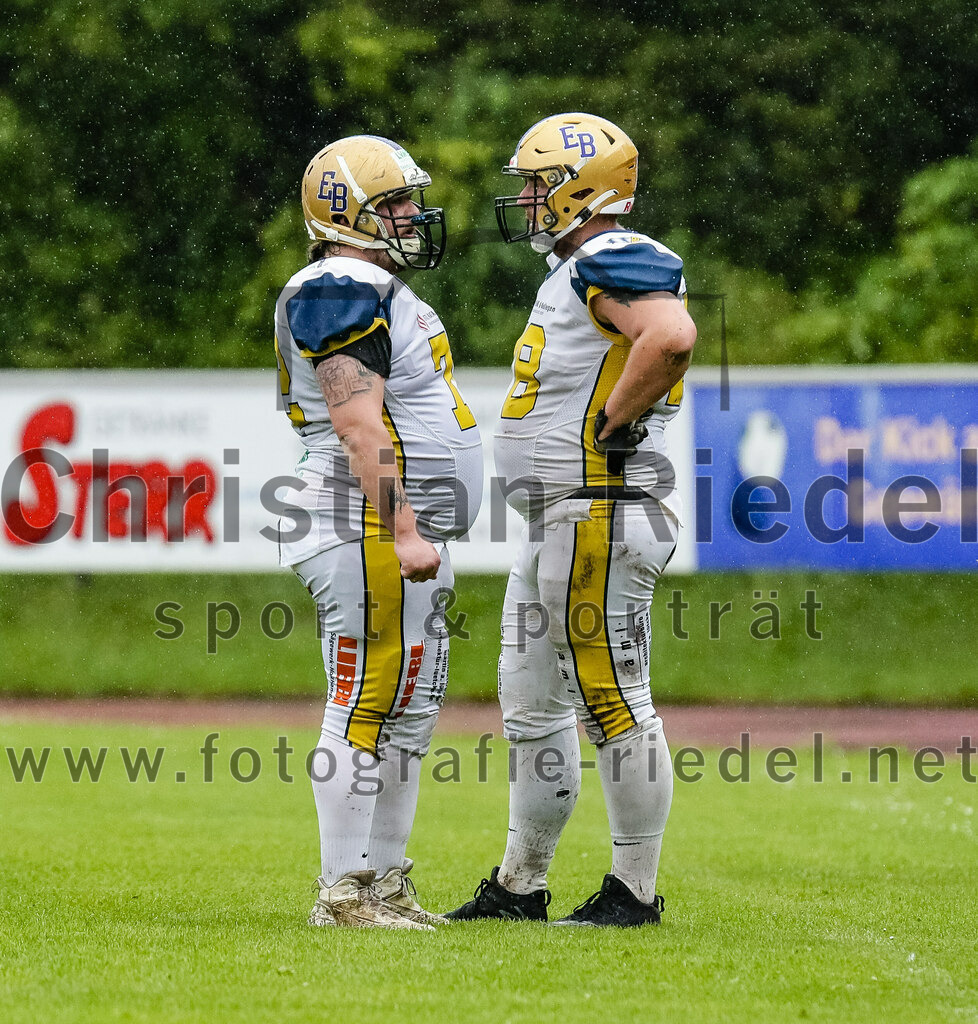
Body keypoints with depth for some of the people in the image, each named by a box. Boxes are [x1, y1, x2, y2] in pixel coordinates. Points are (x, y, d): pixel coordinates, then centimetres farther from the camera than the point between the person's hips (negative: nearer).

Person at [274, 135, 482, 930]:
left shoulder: (373, 290, 20)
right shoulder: (345, 292, -13)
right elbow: (359, 425, -22)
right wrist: (402, 532, -26)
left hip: (404, 531, 11)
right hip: (370, 529, -11)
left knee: (410, 707, 12)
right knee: (368, 706, -9)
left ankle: (386, 885, 18)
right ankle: (343, 892, -6)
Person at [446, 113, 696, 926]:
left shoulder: (611, 262, -14)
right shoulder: (577, 271, 19)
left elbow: (672, 337, -33)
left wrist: (614, 424, -22)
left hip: (601, 515, -11)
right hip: (556, 523, 11)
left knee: (614, 704, -5)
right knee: (532, 704, 15)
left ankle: (636, 890, 1)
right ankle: (520, 884, 22)